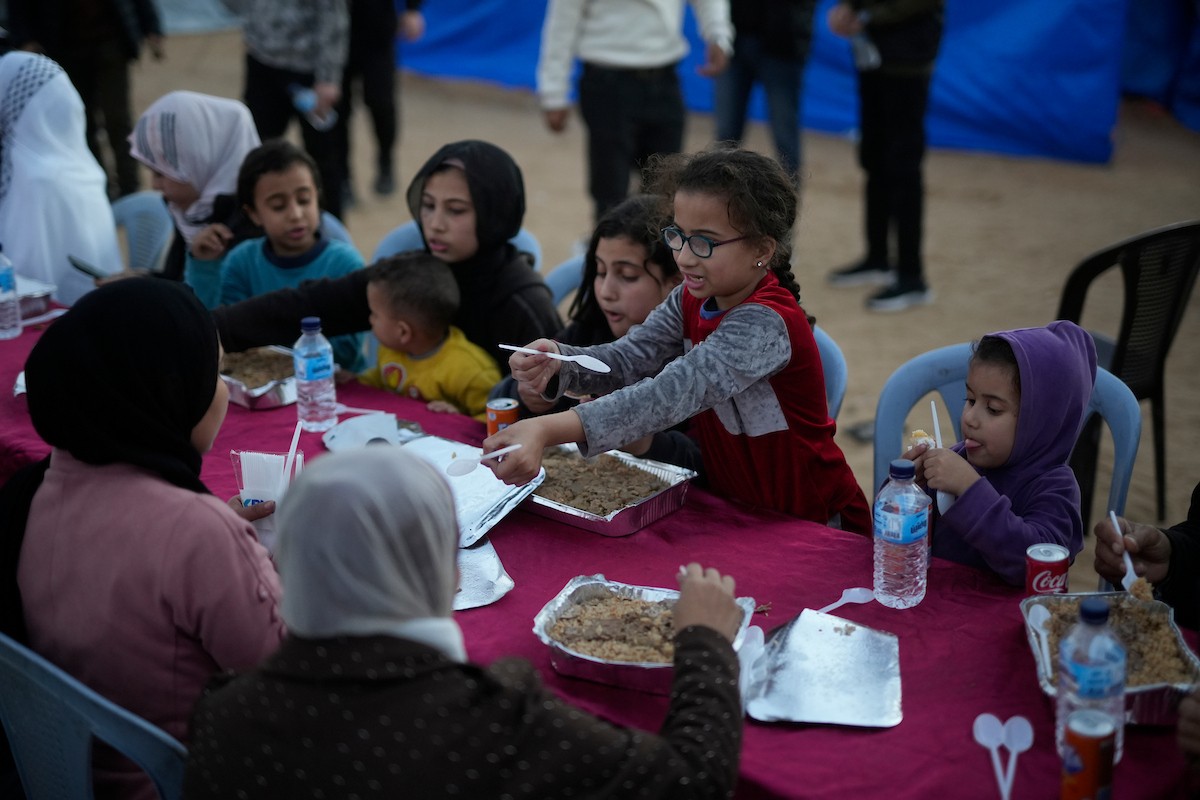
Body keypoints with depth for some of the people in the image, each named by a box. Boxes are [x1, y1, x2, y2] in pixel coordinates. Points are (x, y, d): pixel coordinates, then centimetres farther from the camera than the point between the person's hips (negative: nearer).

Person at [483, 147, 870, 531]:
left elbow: (675, 393, -38)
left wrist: (548, 429, -48)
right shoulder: (695, 298, 1)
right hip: (735, 509, 7)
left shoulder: (765, 325, -26)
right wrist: (557, 360, -30)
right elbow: (628, 358, -8)